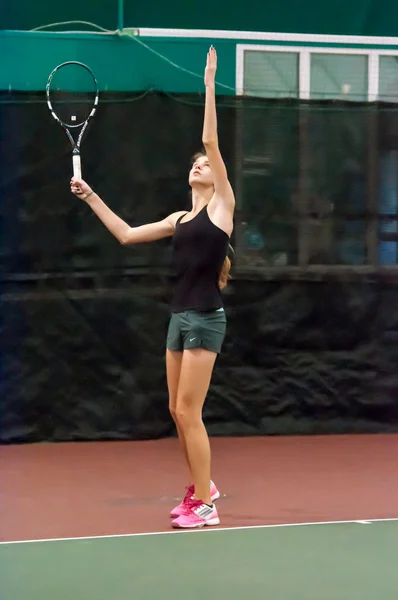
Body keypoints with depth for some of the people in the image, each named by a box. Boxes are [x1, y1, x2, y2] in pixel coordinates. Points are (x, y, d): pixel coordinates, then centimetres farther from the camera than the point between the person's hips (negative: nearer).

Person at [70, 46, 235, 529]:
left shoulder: (222, 205, -2)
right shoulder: (180, 220, 16)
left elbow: (211, 140, -9)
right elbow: (126, 235, 20)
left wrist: (210, 84, -9)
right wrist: (90, 197, 16)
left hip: (205, 318, -7)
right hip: (180, 316, 7)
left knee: (188, 411, -8)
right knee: (178, 411, 10)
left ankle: (204, 505, -1)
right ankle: (201, 488, 26)